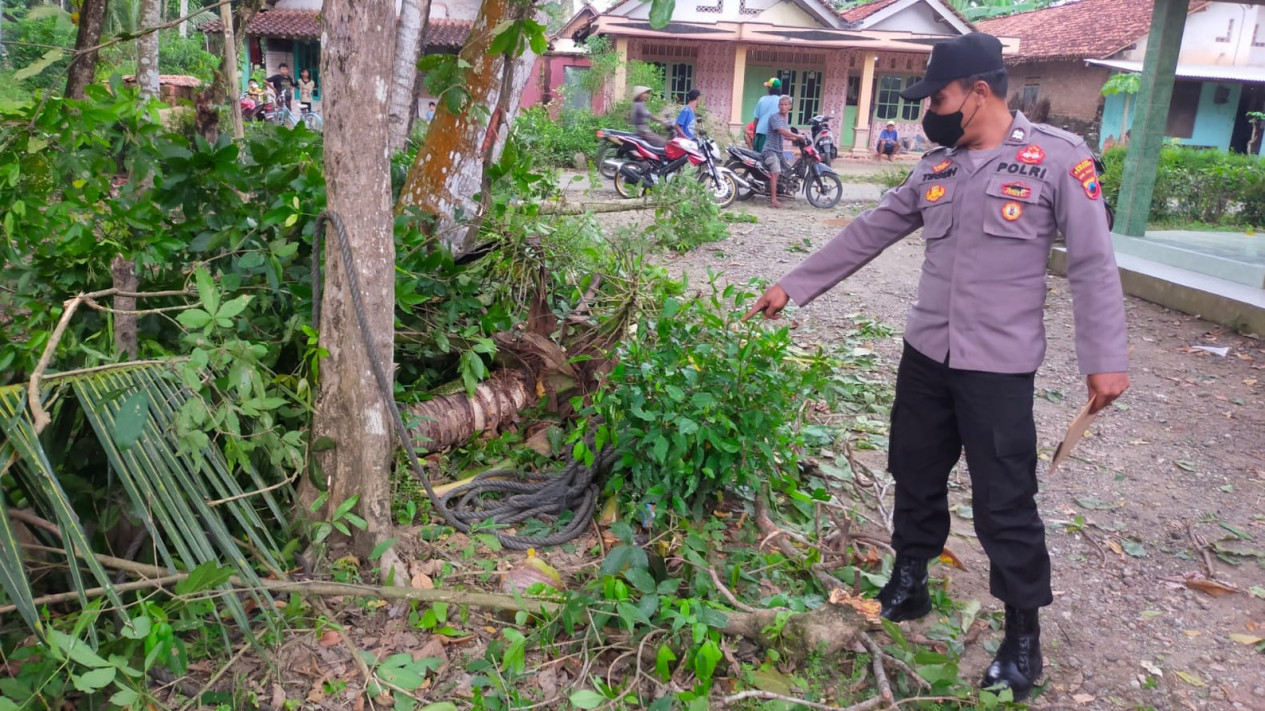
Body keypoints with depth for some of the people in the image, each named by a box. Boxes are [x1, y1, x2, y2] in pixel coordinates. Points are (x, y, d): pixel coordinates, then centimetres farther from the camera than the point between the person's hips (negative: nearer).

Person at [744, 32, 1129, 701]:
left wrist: (1105, 358, -10)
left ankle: (1023, 636, 19)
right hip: (925, 353, 6)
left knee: (1005, 503, 1)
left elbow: (1092, 263, -8)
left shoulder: (1058, 157, -9)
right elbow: (866, 234, 10)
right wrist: (792, 286, 10)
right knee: (915, 474, 16)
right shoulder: (935, 168, 7)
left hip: (1000, 365, -5)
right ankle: (908, 585, 35)